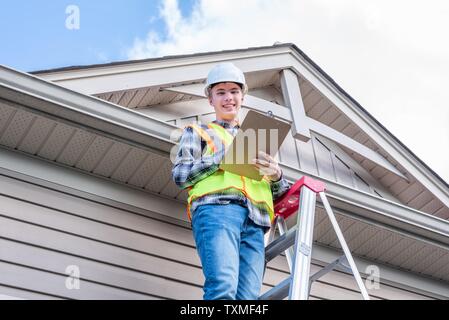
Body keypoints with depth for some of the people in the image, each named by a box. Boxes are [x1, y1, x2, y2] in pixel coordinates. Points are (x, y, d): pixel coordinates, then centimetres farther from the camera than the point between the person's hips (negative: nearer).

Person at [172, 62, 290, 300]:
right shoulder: (198, 132, 25)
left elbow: (279, 192, 29)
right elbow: (180, 174, 7)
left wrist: (276, 176, 5)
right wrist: (224, 156, -2)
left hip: (255, 219, 4)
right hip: (216, 208, -3)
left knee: (248, 296, -15)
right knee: (224, 288, -28)